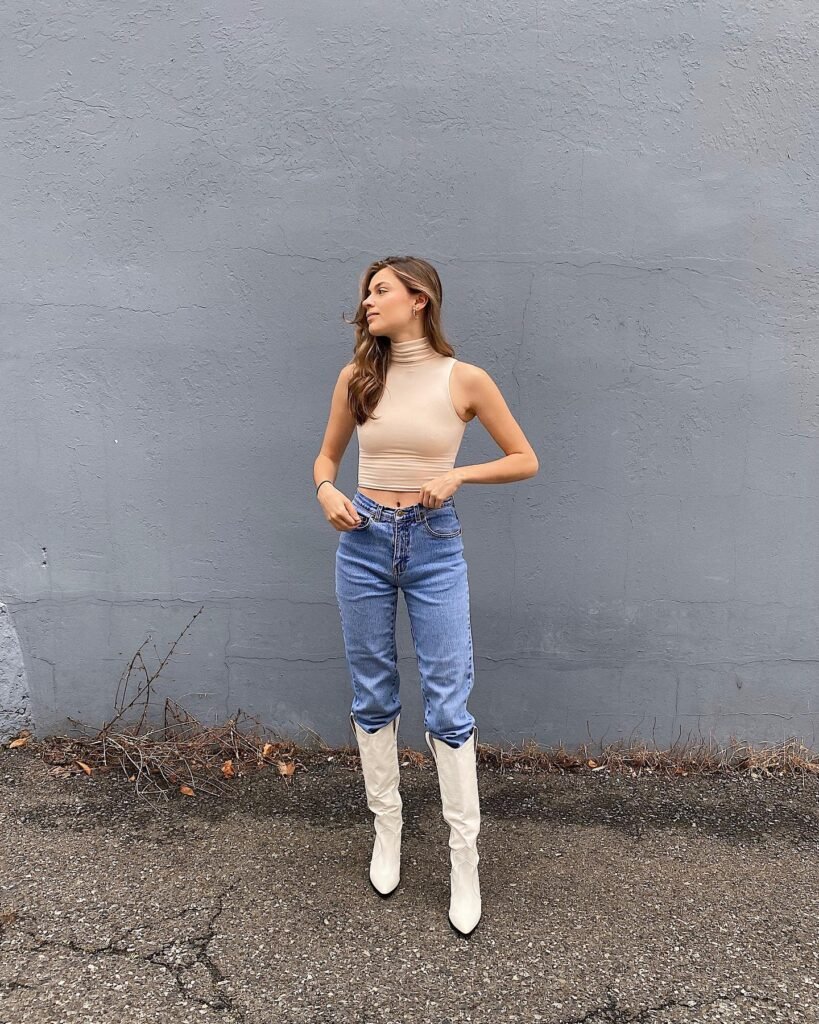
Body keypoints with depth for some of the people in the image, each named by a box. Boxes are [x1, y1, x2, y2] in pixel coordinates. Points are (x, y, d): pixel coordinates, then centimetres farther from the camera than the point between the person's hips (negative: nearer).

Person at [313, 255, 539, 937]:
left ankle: (465, 859, 19)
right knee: (373, 698, 13)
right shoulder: (357, 377, 4)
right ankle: (387, 829, 33)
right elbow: (327, 456, 15)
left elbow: (525, 460, 1)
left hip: (434, 545, -3)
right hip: (364, 542, 3)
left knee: (448, 704, 1)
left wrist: (457, 474, -13)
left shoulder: (464, 380, -5)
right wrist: (326, 490, -6)